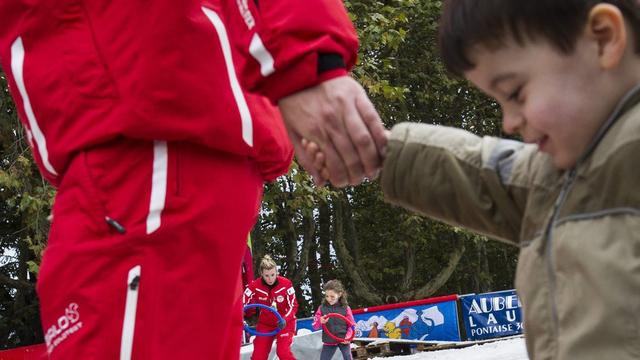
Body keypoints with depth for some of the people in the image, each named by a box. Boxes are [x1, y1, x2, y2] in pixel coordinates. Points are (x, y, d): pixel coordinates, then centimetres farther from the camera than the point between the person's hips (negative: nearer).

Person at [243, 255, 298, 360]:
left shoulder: (286, 284, -19)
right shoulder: (255, 286, -16)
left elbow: (293, 306, -14)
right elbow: (244, 304, -12)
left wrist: (285, 320, -31)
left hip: (285, 323, -2)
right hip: (265, 324, 2)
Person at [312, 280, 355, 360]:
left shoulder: (345, 308, -5)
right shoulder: (322, 308, -1)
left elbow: (352, 325, -1)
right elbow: (315, 326, -1)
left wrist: (348, 337, -17)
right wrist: (320, 322, -22)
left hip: (343, 340, -2)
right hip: (329, 341, 2)